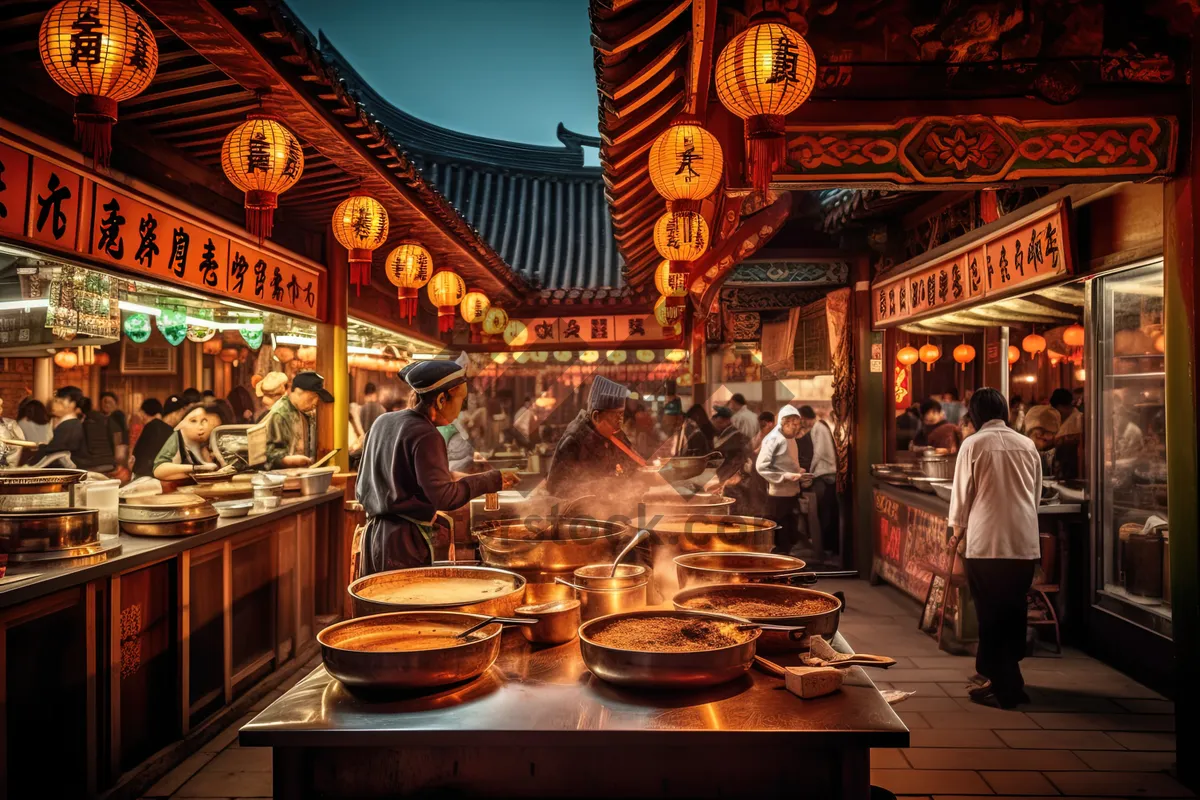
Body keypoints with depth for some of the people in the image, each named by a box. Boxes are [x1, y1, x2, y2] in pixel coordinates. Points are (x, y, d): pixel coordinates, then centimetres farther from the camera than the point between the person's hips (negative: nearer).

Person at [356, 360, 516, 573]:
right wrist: (492, 480, -16)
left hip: (373, 533, 9)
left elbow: (361, 490, 16)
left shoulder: (383, 421, 9)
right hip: (405, 540, -8)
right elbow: (445, 497, -24)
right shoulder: (425, 436, -17)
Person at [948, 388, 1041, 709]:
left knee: (991, 613, 4)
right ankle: (1001, 672, 28)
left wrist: (957, 532, 16)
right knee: (1013, 611, 15)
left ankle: (1005, 686, 7)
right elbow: (1036, 495, 13)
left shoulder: (974, 444, -4)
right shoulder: (1027, 445, 7)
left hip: (986, 541, -4)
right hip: (1025, 542, 4)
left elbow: (962, 495, 0)